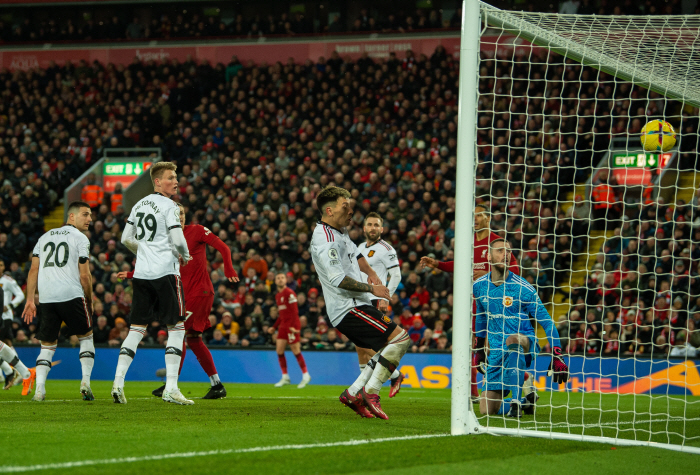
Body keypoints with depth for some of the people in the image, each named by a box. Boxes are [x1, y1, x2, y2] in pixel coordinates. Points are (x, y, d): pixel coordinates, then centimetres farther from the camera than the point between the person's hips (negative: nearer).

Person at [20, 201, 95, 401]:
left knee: (47, 345, 11)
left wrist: (30, 300, 12)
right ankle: (85, 382, -1)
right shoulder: (80, 239, 3)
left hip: (46, 298, 4)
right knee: (86, 337, 13)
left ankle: (39, 389, -6)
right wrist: (89, 302, 10)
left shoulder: (45, 237, 20)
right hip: (72, 295, -4)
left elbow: (33, 270, 12)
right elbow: (84, 275, -2)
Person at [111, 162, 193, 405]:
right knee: (176, 328, -1)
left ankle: (118, 383, 0)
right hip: (165, 273, -7)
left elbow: (126, 239, 17)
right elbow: (178, 239, -16)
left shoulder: (139, 205, 14)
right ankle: (171, 388, -7)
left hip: (141, 273, 7)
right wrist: (185, 256, 4)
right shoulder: (168, 206, -9)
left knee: (137, 328, 10)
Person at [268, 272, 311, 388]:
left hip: (292, 326, -8)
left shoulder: (289, 293, -10)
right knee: (279, 351, 1)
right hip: (283, 325, 8)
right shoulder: (277, 296, 16)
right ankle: (285, 377, 8)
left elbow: (294, 311, -17)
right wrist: (274, 327, 21)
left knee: (296, 351, -6)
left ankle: (306, 376, 5)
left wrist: (292, 326, -24)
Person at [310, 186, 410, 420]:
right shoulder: (325, 239, -17)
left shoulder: (340, 231, 16)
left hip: (355, 306, 10)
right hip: (349, 308, -10)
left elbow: (355, 254, 37)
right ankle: (370, 392, -14)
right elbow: (338, 279, -24)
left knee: (390, 348, 13)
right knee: (400, 338, -16)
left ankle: (354, 393, 10)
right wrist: (371, 289, -15)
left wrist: (371, 273, 19)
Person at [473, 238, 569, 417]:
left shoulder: (523, 288, -10)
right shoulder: (479, 286, 3)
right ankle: (527, 401, 27)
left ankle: (516, 401, -37)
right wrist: (479, 348, 26)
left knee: (512, 340, -43)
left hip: (526, 344, -5)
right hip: (497, 352, 5)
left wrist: (557, 355, -16)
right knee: (486, 410, -2)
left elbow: (547, 322, -8)